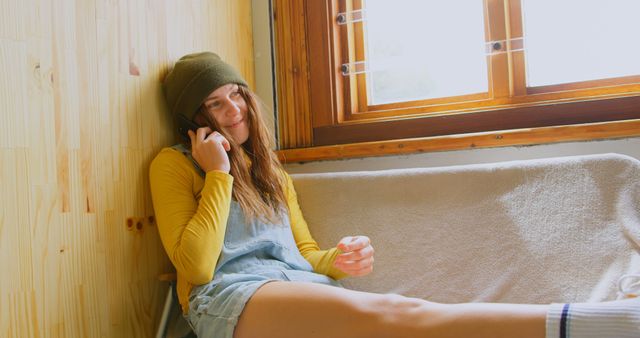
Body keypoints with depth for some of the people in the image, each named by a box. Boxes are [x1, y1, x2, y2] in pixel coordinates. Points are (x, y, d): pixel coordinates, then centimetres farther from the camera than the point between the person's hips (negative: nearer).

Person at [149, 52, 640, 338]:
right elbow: (196, 265, -3)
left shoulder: (270, 171, 27)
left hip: (303, 286, 6)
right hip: (229, 294, -5)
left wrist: (337, 261, 3)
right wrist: (219, 174, -3)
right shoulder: (174, 164, 10)